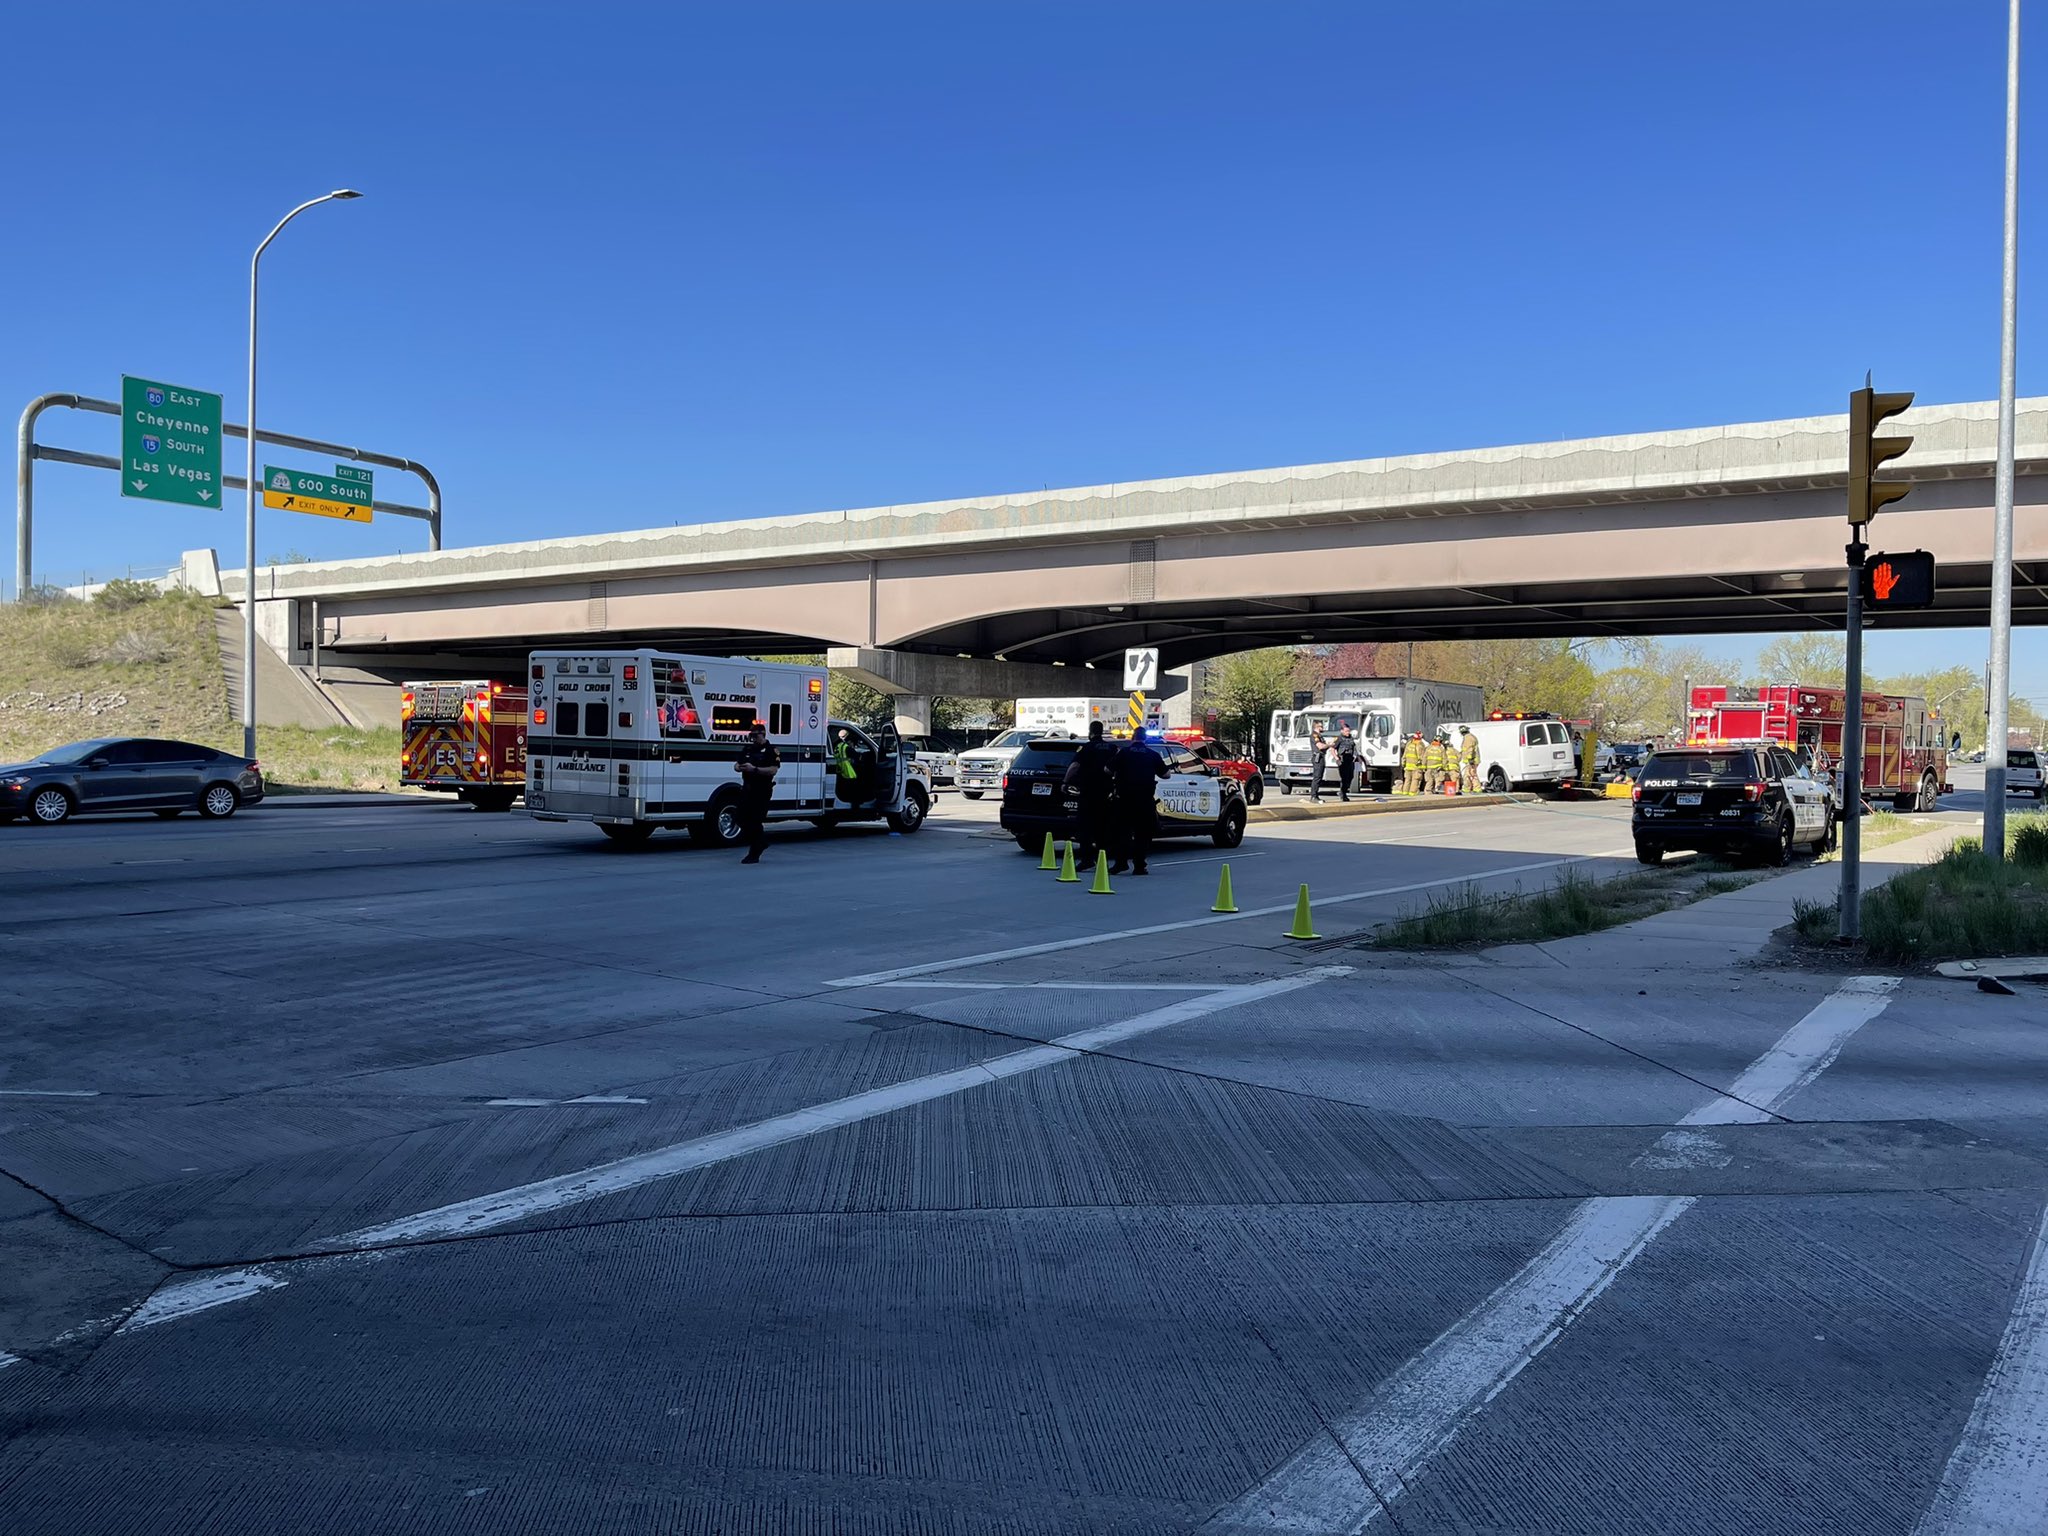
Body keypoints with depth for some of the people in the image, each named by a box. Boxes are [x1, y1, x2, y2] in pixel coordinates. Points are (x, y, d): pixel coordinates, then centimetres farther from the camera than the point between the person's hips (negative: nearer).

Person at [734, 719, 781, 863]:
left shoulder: (771, 750, -6)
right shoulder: (747, 749, 14)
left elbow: (773, 770, -17)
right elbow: (736, 765, 18)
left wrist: (754, 769, -24)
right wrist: (739, 767, -6)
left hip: (762, 791, -7)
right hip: (747, 789, 7)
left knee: (755, 822, -4)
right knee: (743, 820, 7)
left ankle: (754, 855, 4)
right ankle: (762, 841, 28)